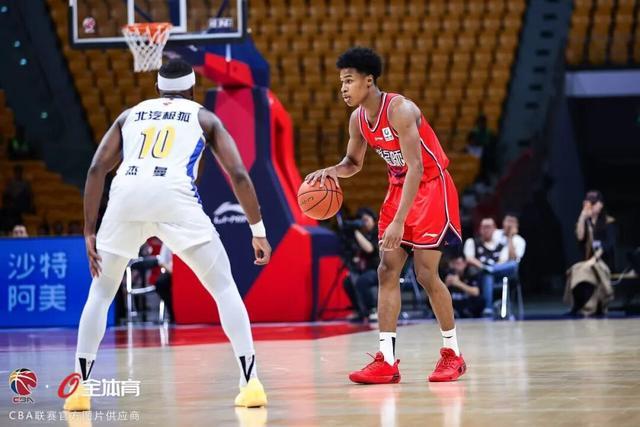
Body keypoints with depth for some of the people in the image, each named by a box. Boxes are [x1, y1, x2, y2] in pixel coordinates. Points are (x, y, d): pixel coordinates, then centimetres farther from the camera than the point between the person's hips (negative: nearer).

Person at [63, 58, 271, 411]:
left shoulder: (130, 114, 31)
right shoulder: (204, 118, 26)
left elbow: (97, 169, 18)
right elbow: (238, 174, 14)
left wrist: (89, 232, 20)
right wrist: (258, 231, 20)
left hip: (127, 196, 2)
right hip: (174, 196, -2)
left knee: (101, 291, 22)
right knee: (224, 287, 11)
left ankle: (80, 387, 14)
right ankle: (250, 382, -1)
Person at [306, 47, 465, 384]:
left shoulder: (399, 110, -26)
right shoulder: (358, 119, -2)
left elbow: (415, 167, -32)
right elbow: (353, 163, 15)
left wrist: (398, 221, -38)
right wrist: (331, 172, -10)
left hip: (432, 187, -8)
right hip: (399, 189, 8)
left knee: (425, 273, -9)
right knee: (387, 271, -1)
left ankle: (452, 353, 8)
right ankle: (386, 360, -2)